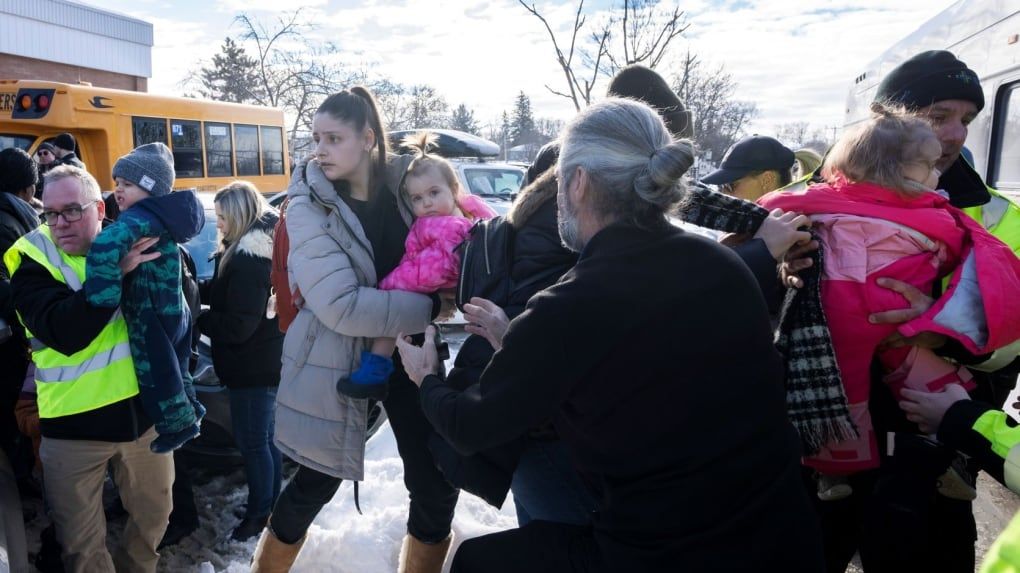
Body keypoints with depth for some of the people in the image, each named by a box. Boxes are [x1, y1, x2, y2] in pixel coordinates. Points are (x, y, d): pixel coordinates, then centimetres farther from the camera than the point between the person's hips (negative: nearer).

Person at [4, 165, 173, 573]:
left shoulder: (131, 243, 0)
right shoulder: (31, 261, -7)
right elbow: (65, 332, -25)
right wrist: (114, 270, -30)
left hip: (144, 407, 3)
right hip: (74, 422, -2)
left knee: (155, 513, 20)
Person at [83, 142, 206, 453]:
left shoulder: (141, 217, -22)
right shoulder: (163, 214, 9)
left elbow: (106, 244, -41)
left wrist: (105, 296, -36)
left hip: (152, 317, -9)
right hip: (174, 311, 9)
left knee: (156, 373, 6)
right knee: (172, 368, 24)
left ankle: (178, 424, 19)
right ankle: (189, 411, 38)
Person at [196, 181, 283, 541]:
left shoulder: (248, 259, -23)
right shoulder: (257, 248, 8)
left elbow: (238, 325, -23)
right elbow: (223, 292, 14)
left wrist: (194, 318, -13)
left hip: (254, 365, -10)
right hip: (264, 360, 10)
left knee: (252, 442, 4)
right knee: (264, 438, 20)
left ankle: (260, 514, 19)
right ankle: (270, 507, 34)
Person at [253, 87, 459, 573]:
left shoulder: (403, 182, -3)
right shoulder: (308, 207, -13)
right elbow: (341, 306, -24)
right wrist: (430, 307, -23)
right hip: (338, 360, -3)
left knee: (436, 485, 7)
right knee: (315, 484, 11)